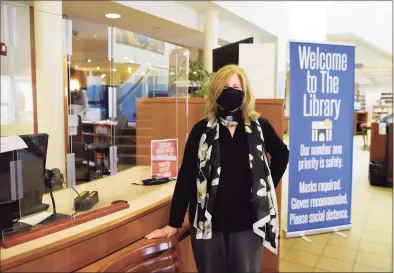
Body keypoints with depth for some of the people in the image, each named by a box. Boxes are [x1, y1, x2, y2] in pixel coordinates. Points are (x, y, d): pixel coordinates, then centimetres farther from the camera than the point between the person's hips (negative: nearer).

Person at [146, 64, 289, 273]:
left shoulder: (259, 127, -1)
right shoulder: (202, 129, -3)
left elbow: (281, 155, 17)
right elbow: (186, 176, -4)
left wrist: (267, 187, 8)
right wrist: (173, 223, -4)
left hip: (247, 222, 1)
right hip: (208, 222, 0)